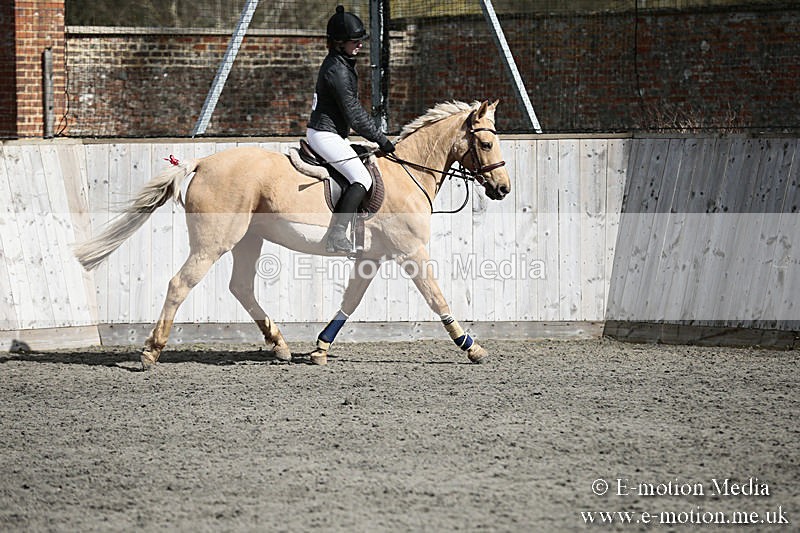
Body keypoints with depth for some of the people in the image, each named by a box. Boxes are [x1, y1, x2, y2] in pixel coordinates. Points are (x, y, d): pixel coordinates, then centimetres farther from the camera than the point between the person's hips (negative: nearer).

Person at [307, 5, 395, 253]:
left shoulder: (342, 64, 13)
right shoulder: (337, 70, -20)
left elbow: (353, 109, 20)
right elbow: (353, 114, -19)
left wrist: (377, 136, 17)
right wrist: (381, 140, -12)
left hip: (333, 134, 11)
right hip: (325, 135, -11)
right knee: (362, 178, -20)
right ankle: (336, 237, -26)